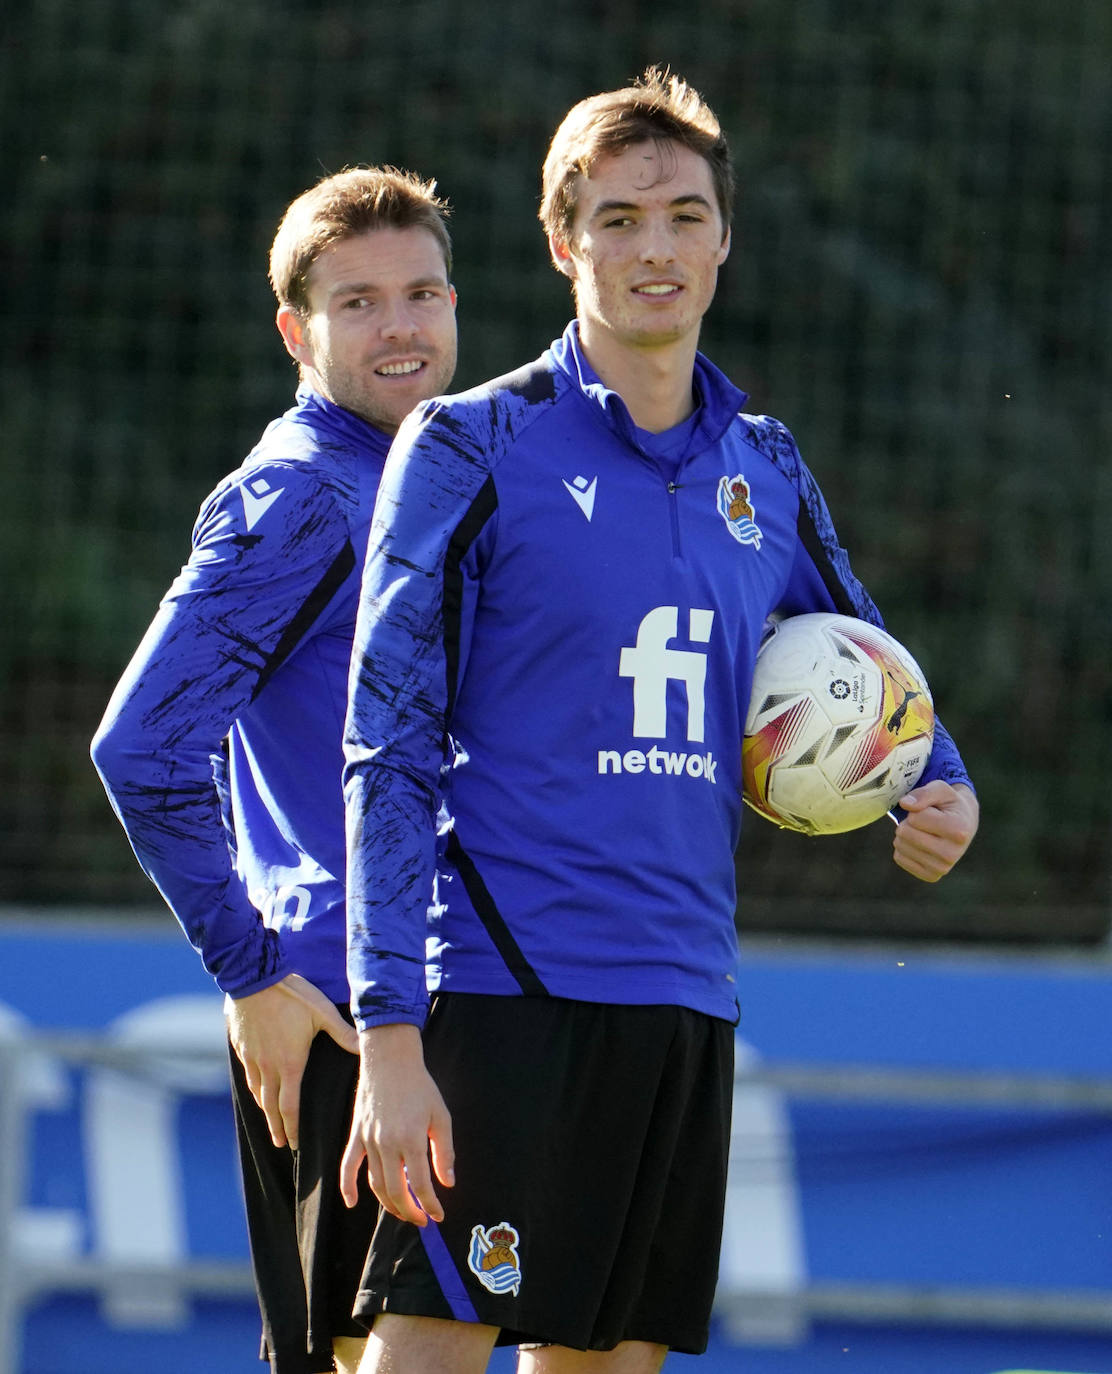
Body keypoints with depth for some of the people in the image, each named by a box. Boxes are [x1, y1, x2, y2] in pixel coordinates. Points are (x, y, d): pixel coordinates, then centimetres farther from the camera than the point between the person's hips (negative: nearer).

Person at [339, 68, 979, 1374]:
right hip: (504, 991, -6)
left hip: (687, 1006, 6)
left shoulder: (765, 470, 13)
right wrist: (390, 1035, -14)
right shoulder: (472, 447, -3)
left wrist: (943, 788, 6)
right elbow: (387, 751, -7)